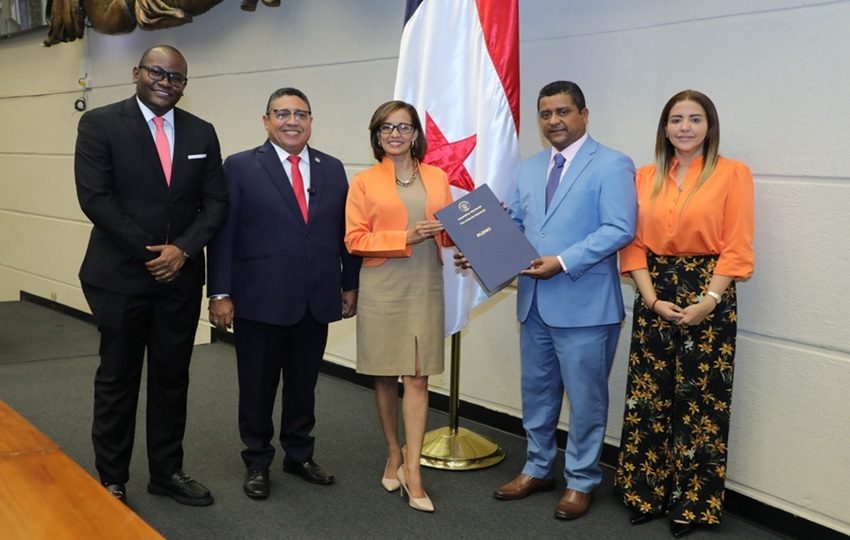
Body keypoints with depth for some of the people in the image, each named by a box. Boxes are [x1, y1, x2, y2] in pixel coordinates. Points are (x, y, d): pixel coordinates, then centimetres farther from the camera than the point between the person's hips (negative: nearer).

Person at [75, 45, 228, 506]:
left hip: (181, 276, 4)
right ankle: (111, 480, 20)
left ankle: (167, 472, 25)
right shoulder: (100, 124, -4)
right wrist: (149, 252, -14)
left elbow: (215, 202, 4)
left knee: (172, 377, 11)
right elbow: (94, 197, -12)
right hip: (119, 274, -3)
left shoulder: (201, 133, 7)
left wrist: (182, 249, -11)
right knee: (117, 379, 6)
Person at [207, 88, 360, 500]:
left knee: (303, 385, 15)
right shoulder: (241, 167, -4)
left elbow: (345, 232, 10)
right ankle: (257, 463, 27)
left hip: (316, 302, 3)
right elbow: (223, 234, -6)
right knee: (257, 388, 10)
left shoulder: (332, 169, 7)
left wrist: (350, 285, 9)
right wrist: (220, 293, -10)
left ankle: (299, 455, 33)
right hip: (260, 300, -3)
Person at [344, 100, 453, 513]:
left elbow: (448, 232, 15)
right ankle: (394, 456, 25)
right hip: (382, 288, -1)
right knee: (385, 375, 8)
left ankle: (412, 470, 1)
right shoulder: (364, 182, 1)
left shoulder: (437, 178, 10)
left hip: (425, 286, 2)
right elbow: (354, 240, -6)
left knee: (417, 376, -2)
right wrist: (406, 238, -17)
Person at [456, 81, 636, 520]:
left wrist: (564, 262, -23)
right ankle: (538, 469, 33)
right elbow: (514, 225, 12)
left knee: (585, 397, 5)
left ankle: (581, 481, 21)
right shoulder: (529, 168, 14)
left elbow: (619, 229, -17)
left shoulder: (612, 165, -8)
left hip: (583, 304, -7)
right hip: (534, 301, 7)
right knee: (536, 390, 17)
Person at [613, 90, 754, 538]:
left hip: (708, 297, -3)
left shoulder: (732, 173, -3)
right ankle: (647, 492, 21)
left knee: (701, 400, 3)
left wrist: (707, 301, -15)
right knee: (648, 397, 7)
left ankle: (694, 503, 17)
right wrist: (652, 299, -8)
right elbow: (633, 244, 4)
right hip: (654, 298, 3)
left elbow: (737, 249, -6)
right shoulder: (645, 177, 7)